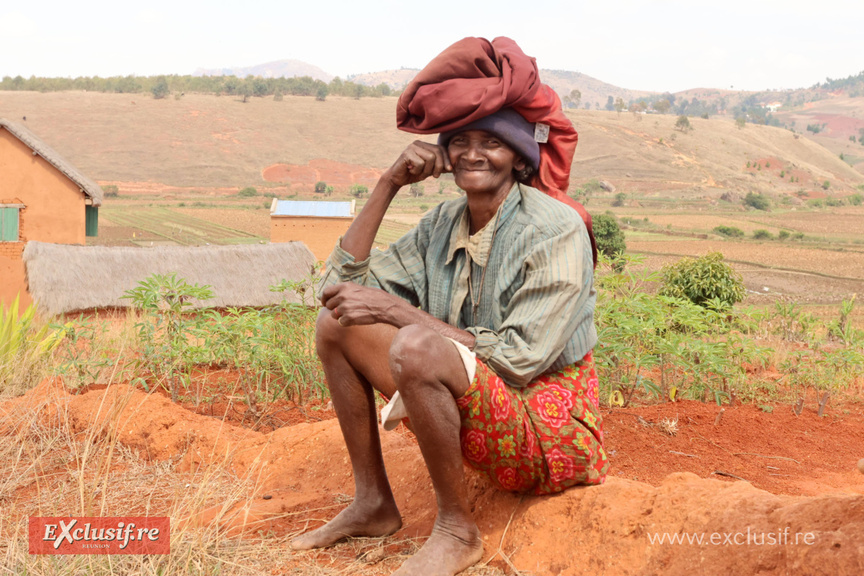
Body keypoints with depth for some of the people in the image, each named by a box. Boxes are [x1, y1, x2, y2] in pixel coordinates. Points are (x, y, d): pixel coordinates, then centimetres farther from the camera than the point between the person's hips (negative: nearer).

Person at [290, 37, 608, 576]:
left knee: (417, 346, -33)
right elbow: (342, 284, 2)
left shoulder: (555, 229, -16)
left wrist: (396, 311, -20)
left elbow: (521, 357, -22)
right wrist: (388, 185, -5)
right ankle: (373, 503, 7)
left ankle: (458, 531, -13)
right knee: (337, 323, -2)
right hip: (471, 417, 7)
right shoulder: (444, 224, 4)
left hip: (548, 431, -7)